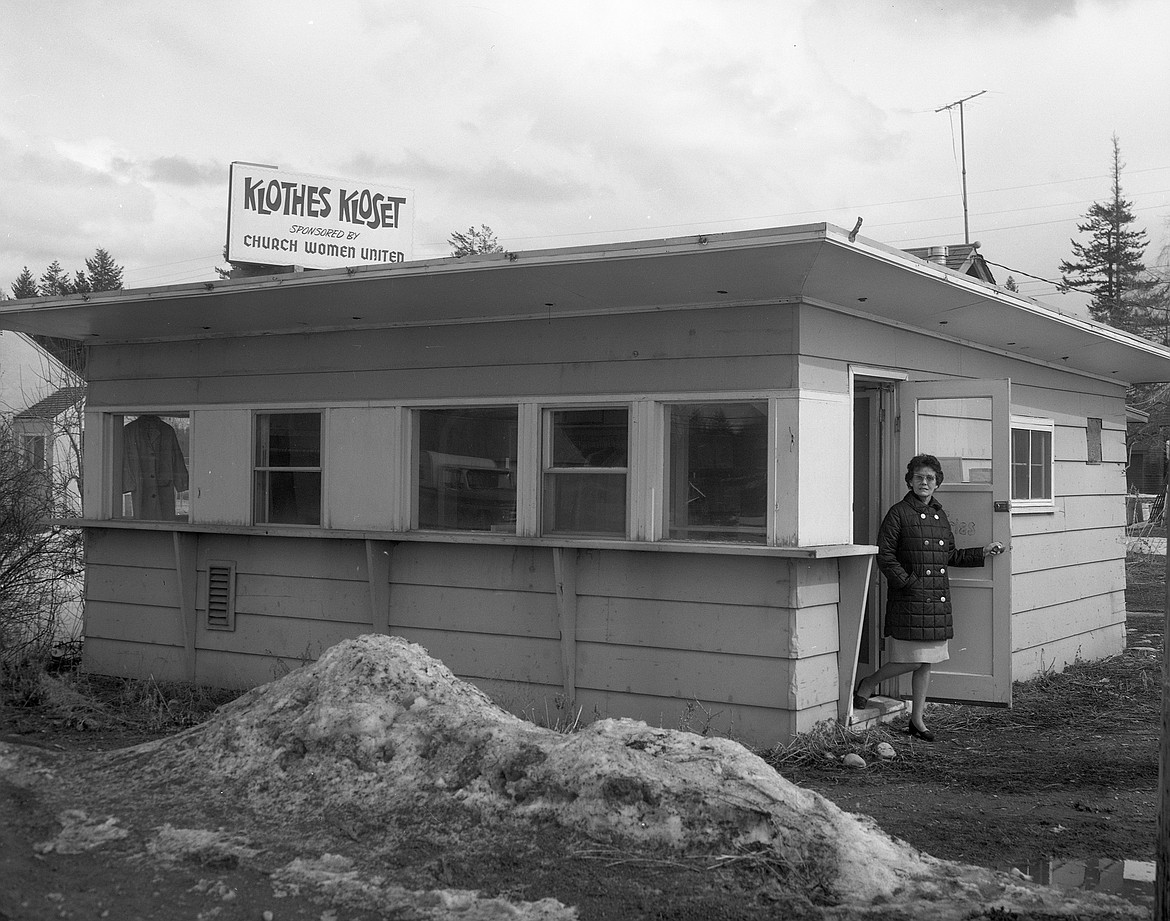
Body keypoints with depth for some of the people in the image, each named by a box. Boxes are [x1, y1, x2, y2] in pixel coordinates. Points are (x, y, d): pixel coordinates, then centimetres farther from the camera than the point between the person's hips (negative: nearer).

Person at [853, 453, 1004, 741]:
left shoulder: (939, 515, 14)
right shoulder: (899, 513, -7)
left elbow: (950, 555, 23)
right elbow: (884, 556, -10)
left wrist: (983, 553, 19)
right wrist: (908, 582, -16)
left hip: (938, 598, 7)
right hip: (909, 599, -7)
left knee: (926, 663, 9)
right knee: (911, 660, -8)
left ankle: (917, 720, 18)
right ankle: (867, 684, 15)